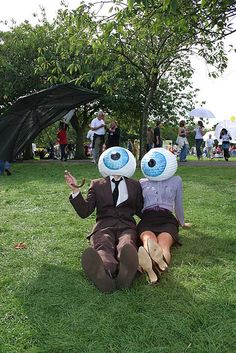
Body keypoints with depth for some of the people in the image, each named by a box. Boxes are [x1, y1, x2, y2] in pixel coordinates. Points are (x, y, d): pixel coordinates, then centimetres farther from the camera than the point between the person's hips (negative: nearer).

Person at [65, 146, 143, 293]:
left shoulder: (135, 185, 26)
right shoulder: (97, 185, 22)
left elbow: (141, 211, 26)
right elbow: (84, 212, 11)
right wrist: (76, 190, -1)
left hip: (127, 226, 0)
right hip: (104, 226, 0)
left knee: (127, 246, -38)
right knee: (103, 248, -38)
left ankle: (124, 275, -69)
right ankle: (106, 272, -70)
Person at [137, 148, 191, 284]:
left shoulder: (176, 180, 26)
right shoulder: (143, 182, 28)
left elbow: (179, 205, 34)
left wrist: (182, 223, 45)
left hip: (167, 219, 0)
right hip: (147, 219, 0)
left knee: (163, 244, -41)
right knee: (148, 241, -41)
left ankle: (154, 267, -77)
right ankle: (149, 265, -78)